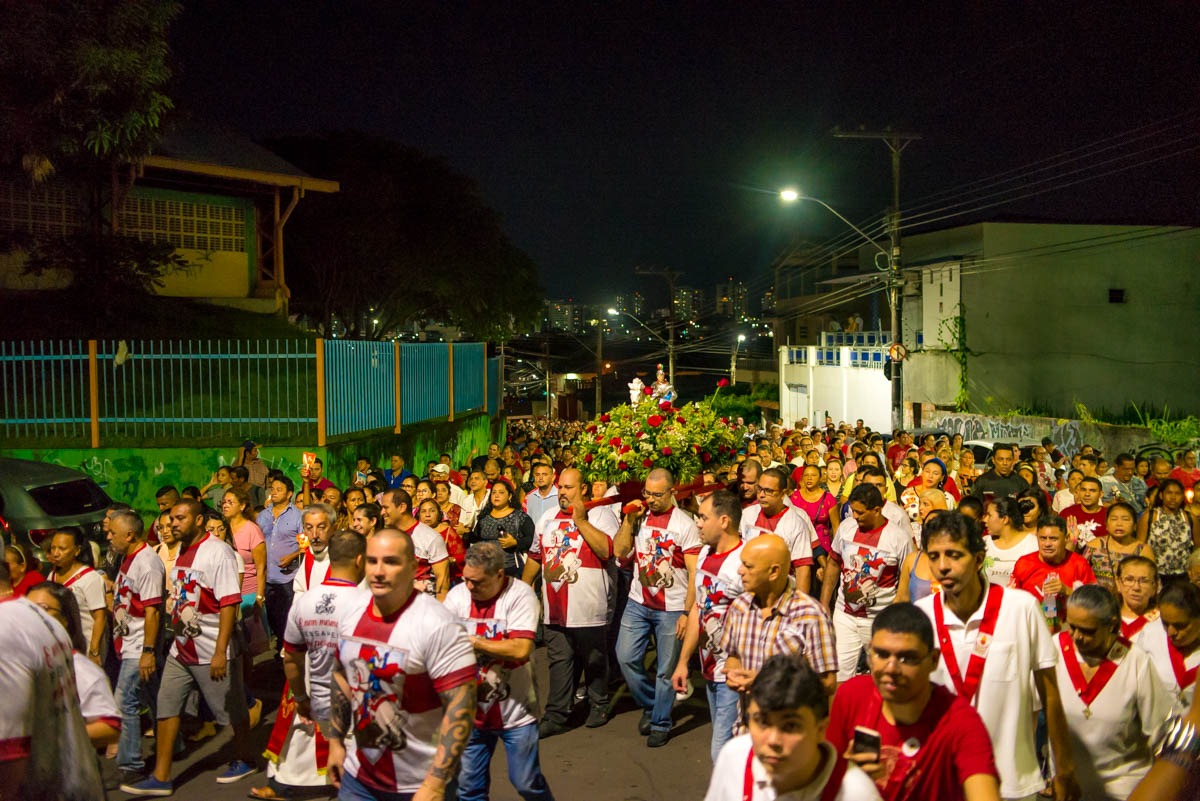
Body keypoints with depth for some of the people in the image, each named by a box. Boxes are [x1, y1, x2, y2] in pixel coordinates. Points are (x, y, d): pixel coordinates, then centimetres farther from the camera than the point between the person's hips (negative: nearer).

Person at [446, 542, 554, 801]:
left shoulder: (520, 595, -17)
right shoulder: (457, 595, -4)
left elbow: (521, 650, -26)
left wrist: (474, 641, -20)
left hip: (515, 712, -3)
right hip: (471, 710, 4)